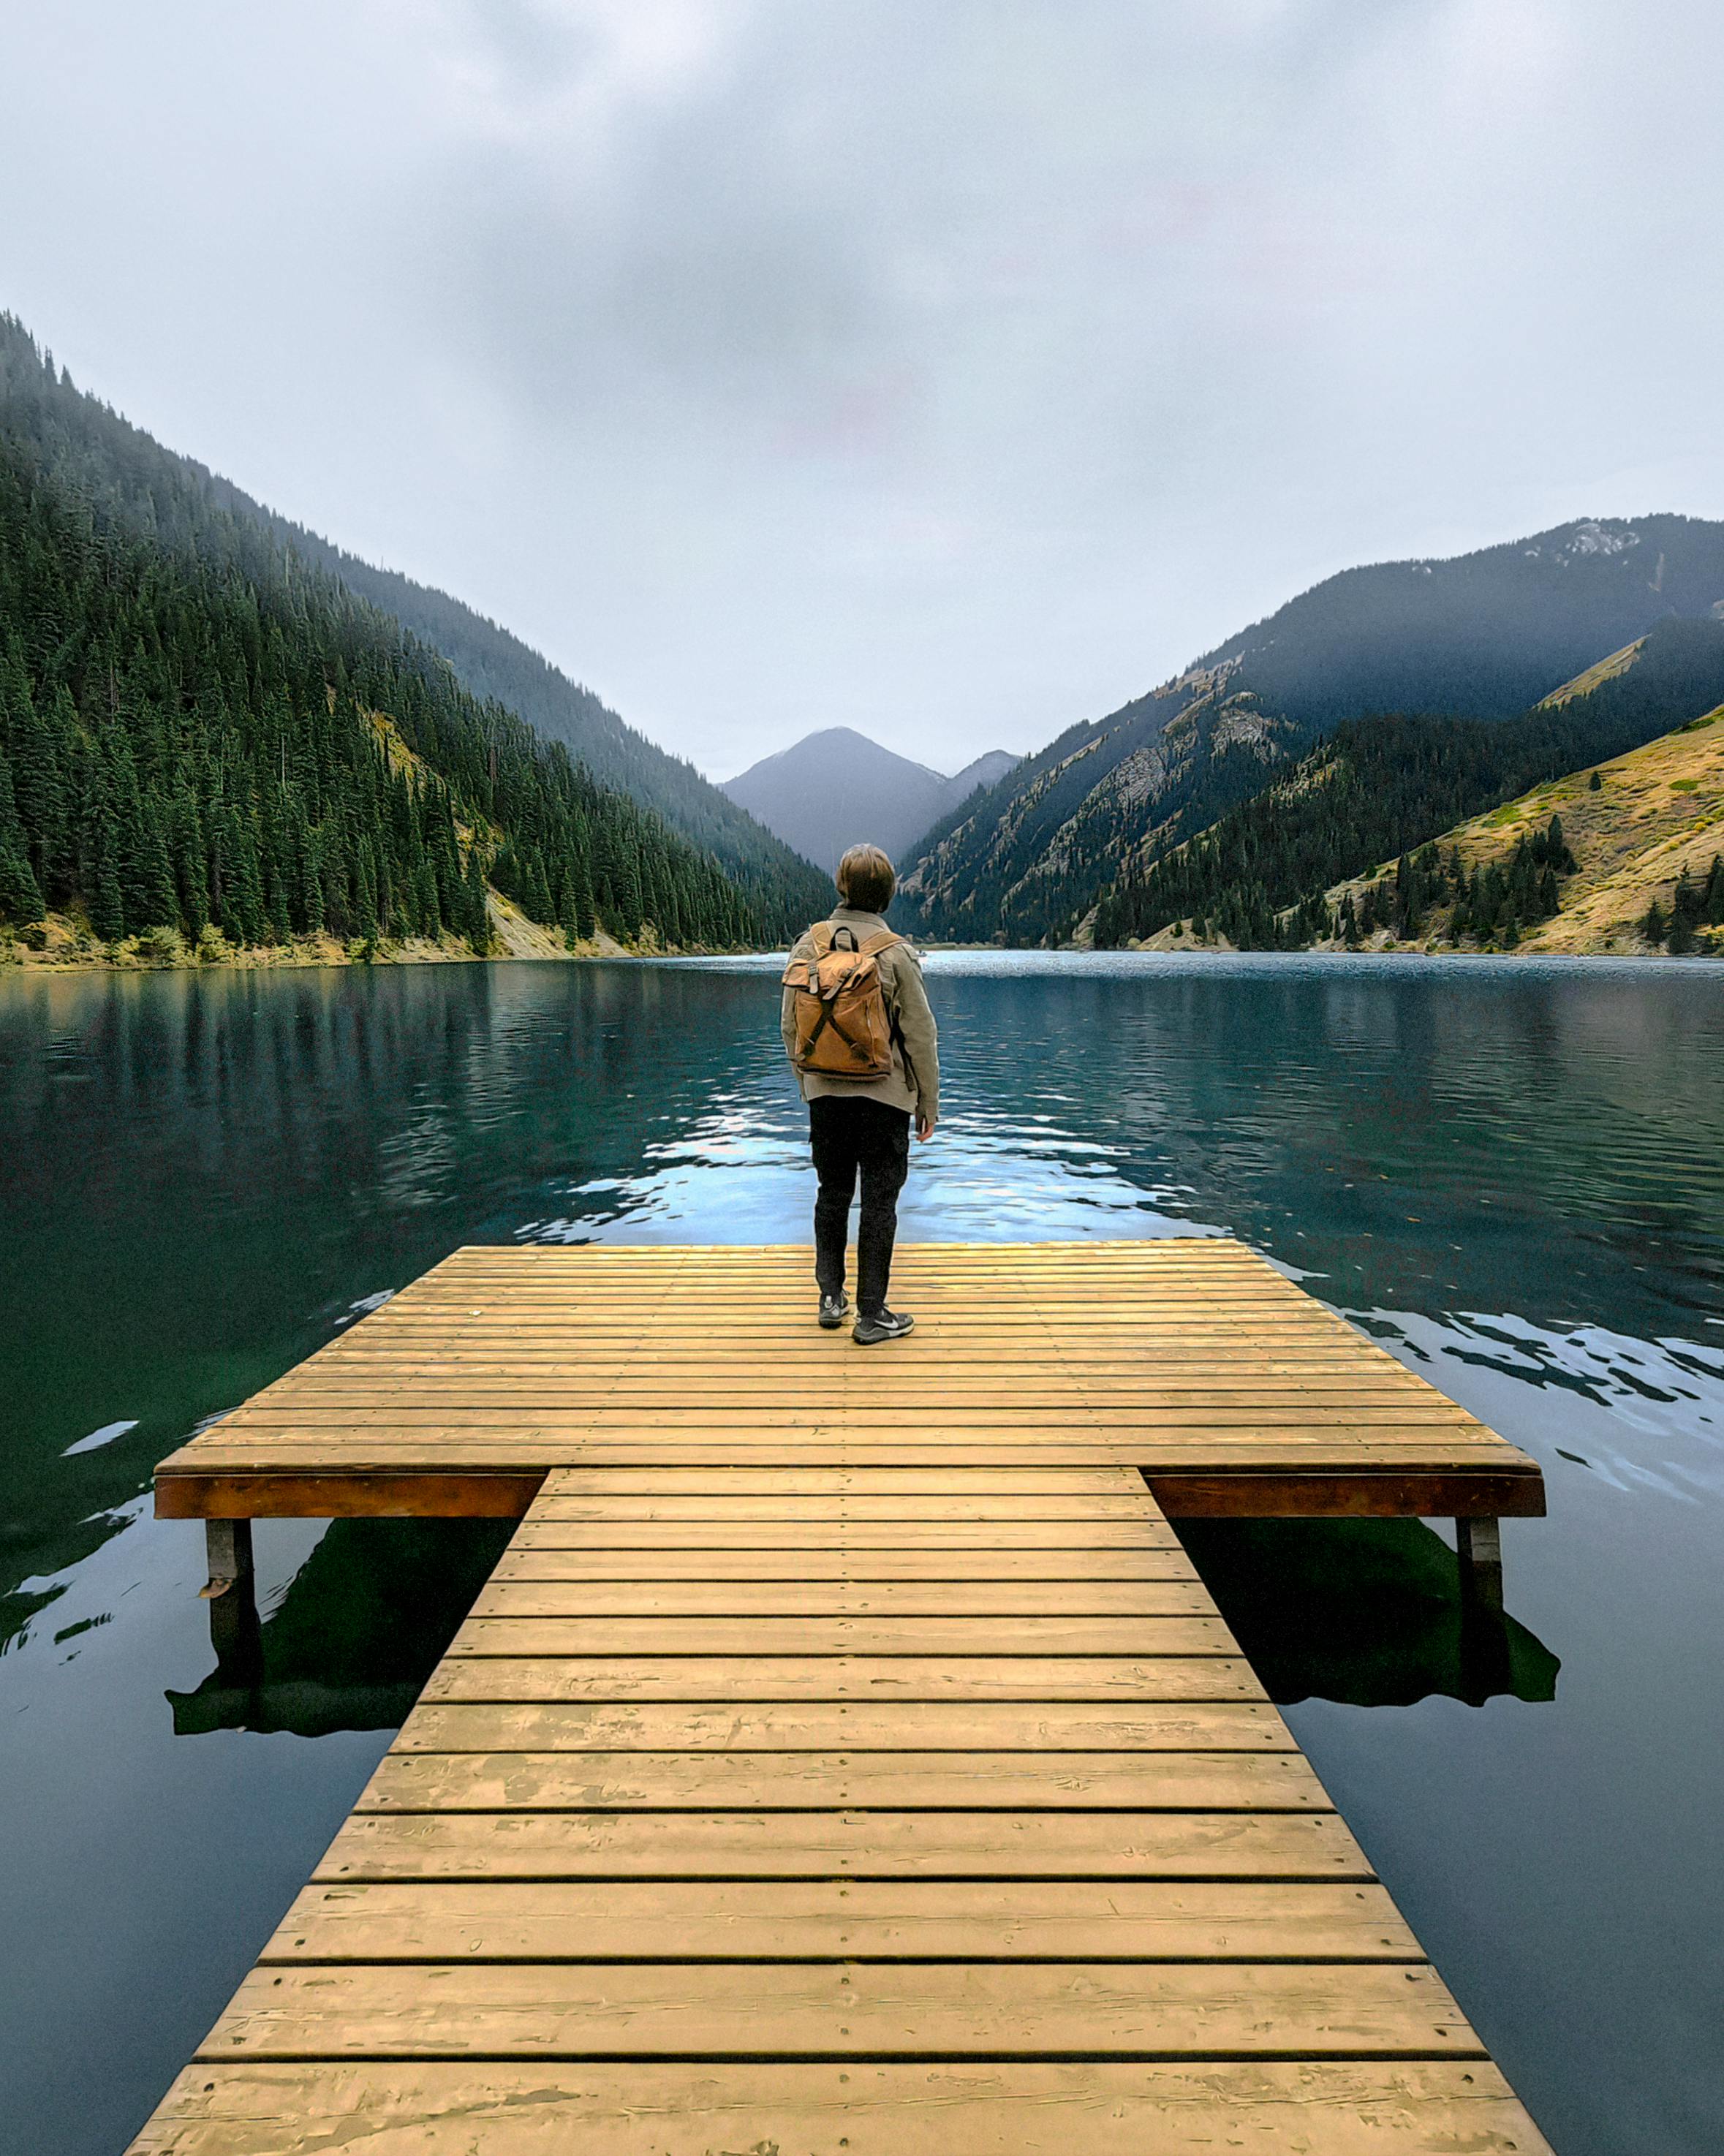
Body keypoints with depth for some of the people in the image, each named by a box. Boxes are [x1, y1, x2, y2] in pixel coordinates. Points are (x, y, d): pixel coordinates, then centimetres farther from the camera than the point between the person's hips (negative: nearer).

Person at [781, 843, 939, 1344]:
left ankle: (831, 1298, 24)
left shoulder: (808, 945, 1)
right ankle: (871, 1316, 9)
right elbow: (920, 1035, -8)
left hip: (825, 1094, 4)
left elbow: (791, 1027, 7)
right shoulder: (895, 952, -11)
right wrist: (928, 1103, 3)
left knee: (833, 1194, 17)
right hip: (884, 1096, -4)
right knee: (879, 1201, 4)